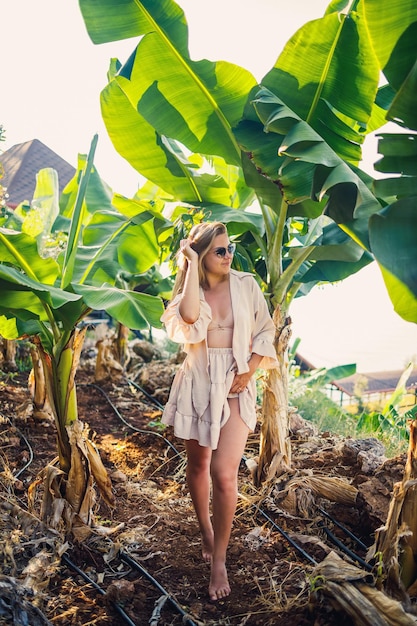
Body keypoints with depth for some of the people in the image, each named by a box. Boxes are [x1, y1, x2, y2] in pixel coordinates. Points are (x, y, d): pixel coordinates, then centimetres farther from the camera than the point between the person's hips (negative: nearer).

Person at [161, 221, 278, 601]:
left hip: (236, 386, -1)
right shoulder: (189, 290, -2)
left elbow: (266, 331, 5)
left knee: (224, 474, -11)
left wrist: (249, 371, -7)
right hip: (197, 384, 2)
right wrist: (191, 265, -18)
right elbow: (189, 316, -27)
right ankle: (206, 532, 42)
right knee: (198, 465, 16)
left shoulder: (246, 285, -2)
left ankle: (219, 560, 6)